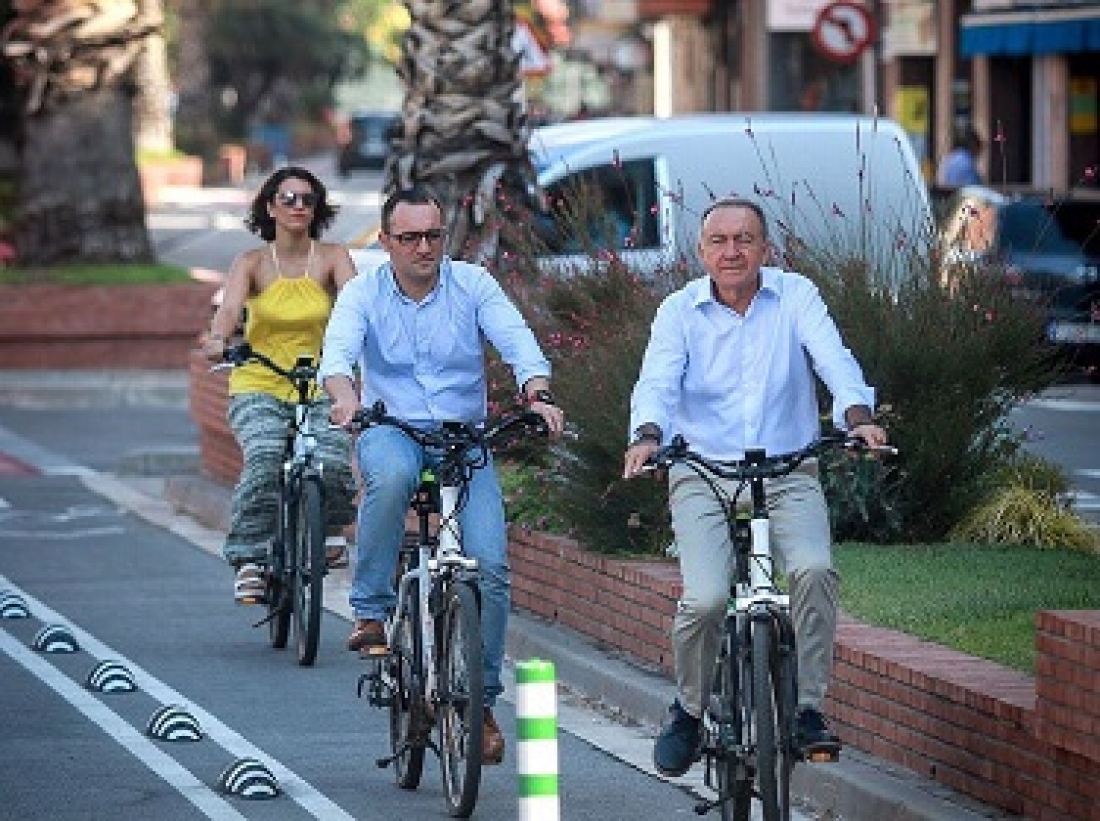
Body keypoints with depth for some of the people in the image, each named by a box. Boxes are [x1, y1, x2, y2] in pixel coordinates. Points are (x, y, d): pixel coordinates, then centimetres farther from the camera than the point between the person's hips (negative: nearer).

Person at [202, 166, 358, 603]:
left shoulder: (332, 258, 1)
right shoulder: (251, 263, 0)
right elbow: (229, 308, -18)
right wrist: (217, 341, -41)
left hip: (319, 389, 1)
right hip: (258, 387, -1)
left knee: (333, 462, -23)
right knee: (265, 460, -29)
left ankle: (331, 527, 11)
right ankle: (250, 559, -20)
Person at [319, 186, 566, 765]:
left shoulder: (472, 284, 2)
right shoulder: (364, 293, 0)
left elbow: (516, 339, -12)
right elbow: (339, 346, -19)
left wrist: (537, 393, -33)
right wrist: (343, 395, -42)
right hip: (391, 430, -1)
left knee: (490, 566, -14)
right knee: (392, 474, -39)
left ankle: (481, 700, 3)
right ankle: (370, 613, -25)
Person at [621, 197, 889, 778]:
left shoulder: (795, 297, 2)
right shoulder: (680, 311, 2)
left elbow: (833, 359, -13)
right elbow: (658, 380, -12)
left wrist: (857, 416, -33)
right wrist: (648, 436, -34)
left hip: (789, 474, 0)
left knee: (814, 569, -27)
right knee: (705, 599, -20)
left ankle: (807, 707, -12)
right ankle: (688, 710, 7)